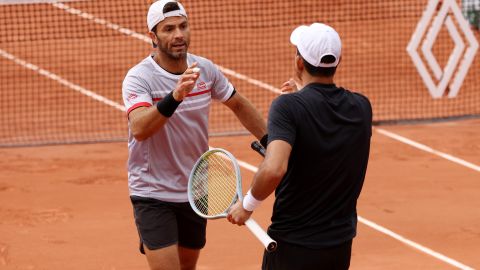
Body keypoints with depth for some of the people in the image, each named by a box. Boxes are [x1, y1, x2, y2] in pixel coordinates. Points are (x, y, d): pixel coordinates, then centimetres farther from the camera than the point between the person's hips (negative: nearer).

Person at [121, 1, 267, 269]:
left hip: (195, 193, 6)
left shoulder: (205, 69, -2)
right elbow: (139, 129, -37)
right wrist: (175, 96, -51)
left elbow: (239, 105, 16)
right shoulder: (139, 77, -19)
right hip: (153, 194, -6)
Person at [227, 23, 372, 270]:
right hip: (341, 245, 5)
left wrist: (248, 203, -14)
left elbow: (274, 169, -30)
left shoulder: (288, 106, -17)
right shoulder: (362, 107, -1)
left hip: (292, 244, -5)